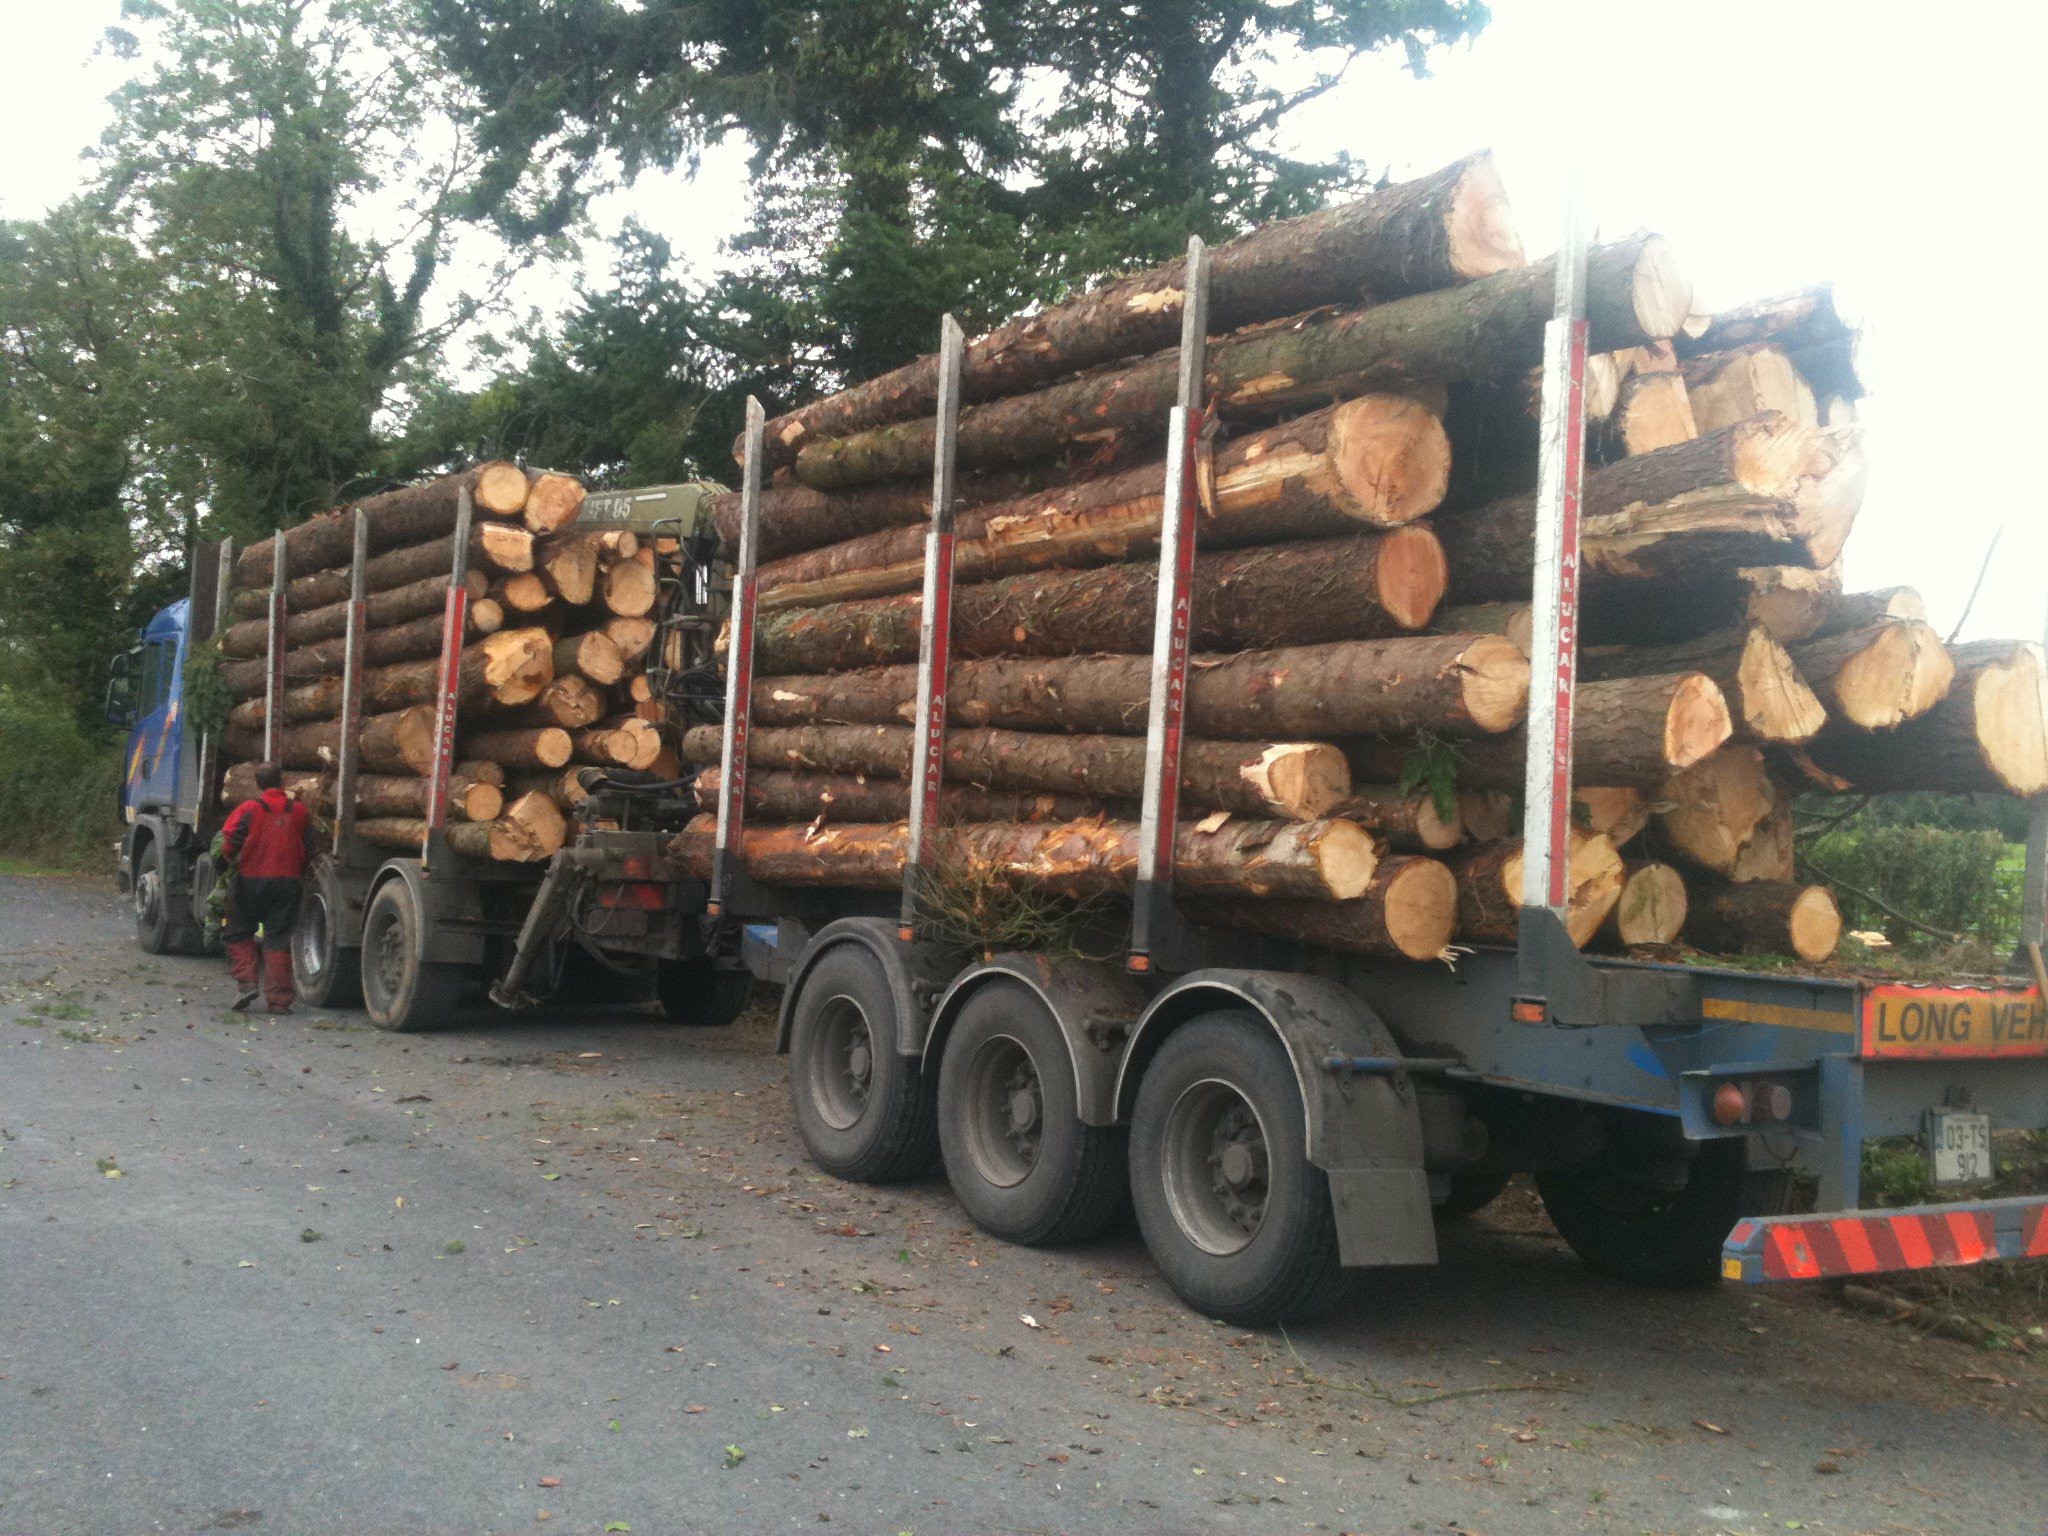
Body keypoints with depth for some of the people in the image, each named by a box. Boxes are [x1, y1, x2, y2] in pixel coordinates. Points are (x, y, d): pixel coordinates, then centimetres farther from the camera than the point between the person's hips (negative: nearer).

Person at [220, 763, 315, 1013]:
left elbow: (229, 845, -11)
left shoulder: (247, 809, -5)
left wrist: (235, 867, 8)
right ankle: (279, 999, 4)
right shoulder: (300, 812, 4)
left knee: (240, 935, 14)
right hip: (287, 883, 2)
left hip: (250, 880, -2)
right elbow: (308, 852, 6)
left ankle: (247, 982, -2)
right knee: (278, 940, 6)